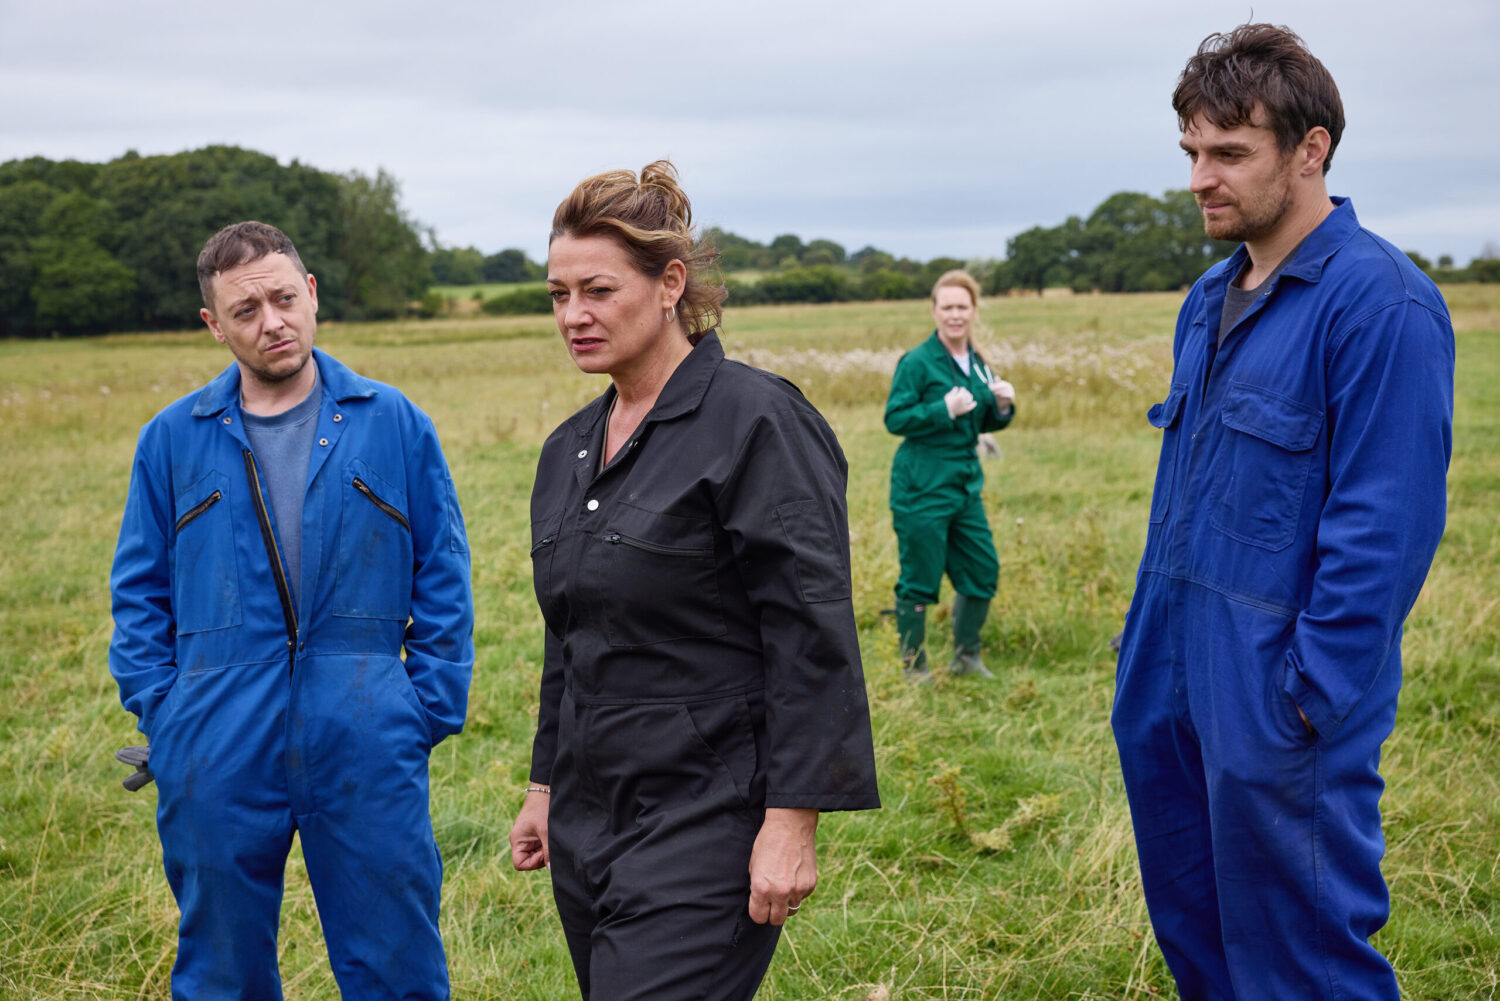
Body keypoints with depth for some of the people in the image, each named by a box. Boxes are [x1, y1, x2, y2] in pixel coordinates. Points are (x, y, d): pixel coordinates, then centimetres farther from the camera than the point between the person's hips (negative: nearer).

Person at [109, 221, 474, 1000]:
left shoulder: (395, 425, 3)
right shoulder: (172, 440, 6)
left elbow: (443, 581, 5)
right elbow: (139, 593, 11)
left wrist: (428, 711, -2)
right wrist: (162, 714, 0)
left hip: (368, 757, -1)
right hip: (219, 758, 1)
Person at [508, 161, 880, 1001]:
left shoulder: (755, 420, -12)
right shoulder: (569, 449, 12)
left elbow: (813, 637, -16)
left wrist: (792, 821, -19)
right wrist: (546, 787, 21)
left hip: (707, 823, -8)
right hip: (589, 822, 8)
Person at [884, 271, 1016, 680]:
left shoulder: (976, 363, 12)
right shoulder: (917, 362, -10)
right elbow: (895, 419, -14)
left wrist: (1002, 406, -1)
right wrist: (945, 409, -24)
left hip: (965, 485, 7)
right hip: (922, 488, -7)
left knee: (983, 571, 11)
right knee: (919, 580, -1)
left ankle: (966, 656, 30)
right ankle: (914, 668, 14)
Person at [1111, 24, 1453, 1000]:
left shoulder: (1379, 302, -16)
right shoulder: (1213, 296, 11)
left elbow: (1387, 527, -19)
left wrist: (1313, 698, -20)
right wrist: (1149, 633, 15)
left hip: (1278, 686, -8)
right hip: (1177, 665, 8)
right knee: (1189, 920, 20)